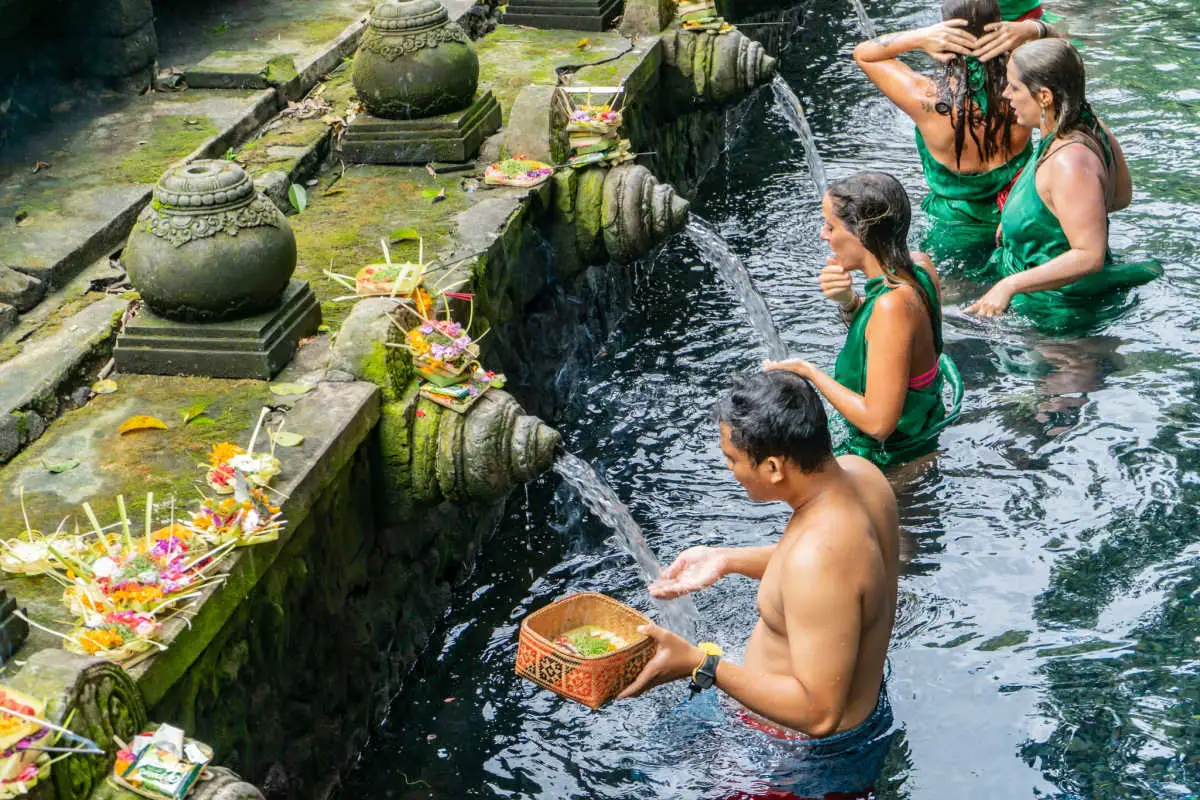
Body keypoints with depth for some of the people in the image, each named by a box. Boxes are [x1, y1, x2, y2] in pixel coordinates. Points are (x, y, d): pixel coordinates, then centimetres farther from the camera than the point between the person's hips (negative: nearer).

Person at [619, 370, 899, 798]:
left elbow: (819, 713, -33)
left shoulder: (818, 558, -37)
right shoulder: (860, 473, -9)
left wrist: (700, 664, -31)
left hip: (818, 761, -9)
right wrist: (728, 560, 6)